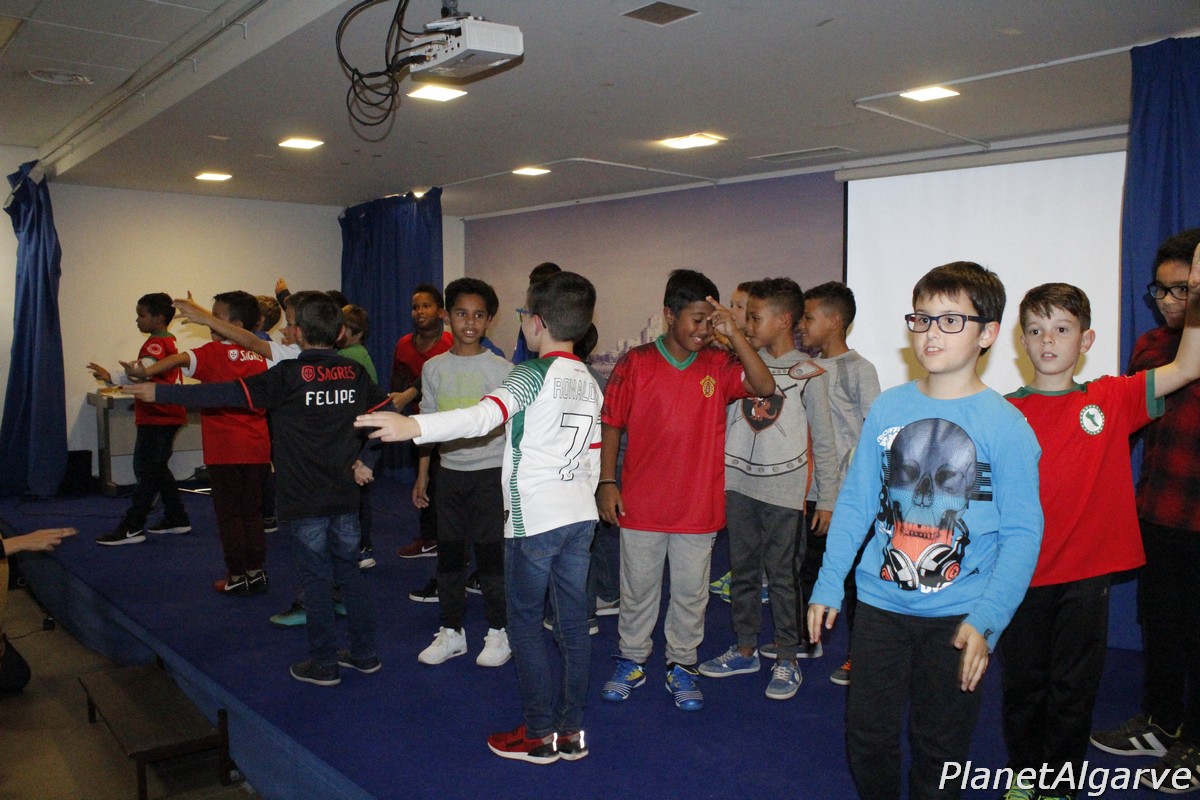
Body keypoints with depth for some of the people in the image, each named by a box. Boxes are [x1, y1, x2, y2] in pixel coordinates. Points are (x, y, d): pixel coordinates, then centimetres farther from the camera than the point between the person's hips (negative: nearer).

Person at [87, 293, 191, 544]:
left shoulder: (155, 344, -16)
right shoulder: (168, 341, 15)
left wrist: (111, 378, -43)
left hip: (157, 417, -11)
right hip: (164, 415, 11)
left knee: (146, 470, -7)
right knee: (157, 468, 17)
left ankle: (132, 528, -4)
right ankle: (176, 519, 22)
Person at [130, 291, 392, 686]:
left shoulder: (290, 375, -13)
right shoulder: (354, 372, 2)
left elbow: (226, 394, -16)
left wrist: (162, 393, -8)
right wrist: (367, 460, 10)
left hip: (305, 501, -5)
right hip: (345, 495, 5)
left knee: (317, 579, 5)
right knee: (350, 572, 15)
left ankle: (324, 664, 14)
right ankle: (364, 654, 23)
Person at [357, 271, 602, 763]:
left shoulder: (530, 376, -13)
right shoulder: (590, 384, 10)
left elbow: (483, 416, -31)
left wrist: (412, 426, -40)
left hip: (534, 518, -7)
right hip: (580, 516, 7)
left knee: (525, 623, 6)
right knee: (573, 622, 12)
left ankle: (540, 733, 14)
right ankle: (571, 730, 22)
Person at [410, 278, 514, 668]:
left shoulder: (501, 369, -3)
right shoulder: (434, 368, 6)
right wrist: (422, 477, 11)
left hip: (490, 471, -3)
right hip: (449, 471, 3)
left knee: (491, 552, 0)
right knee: (448, 552, 9)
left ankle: (498, 632, 16)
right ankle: (451, 632, 23)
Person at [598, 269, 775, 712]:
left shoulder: (719, 364, 0)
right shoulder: (635, 363, -5)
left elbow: (765, 387, -14)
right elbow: (611, 425, -1)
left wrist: (734, 333, -19)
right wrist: (607, 482, -5)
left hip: (699, 505, 1)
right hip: (641, 504, -1)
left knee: (691, 592, 13)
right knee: (637, 588, 14)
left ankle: (681, 664, 31)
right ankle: (632, 660, 33)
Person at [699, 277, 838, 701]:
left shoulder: (808, 372, -3)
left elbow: (823, 440, -1)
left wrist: (828, 497, -2)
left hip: (782, 487, -4)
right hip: (738, 481, 4)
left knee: (780, 574, 2)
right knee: (742, 569, 13)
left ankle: (787, 659, 17)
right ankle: (746, 650, 27)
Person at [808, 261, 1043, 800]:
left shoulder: (1006, 425, -9)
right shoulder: (887, 408, 0)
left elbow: (1021, 534, -8)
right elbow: (855, 503, 5)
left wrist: (986, 621, -15)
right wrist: (828, 585, 4)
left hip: (957, 618, -2)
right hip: (881, 605, 3)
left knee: (939, 748, 12)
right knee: (866, 733, 12)